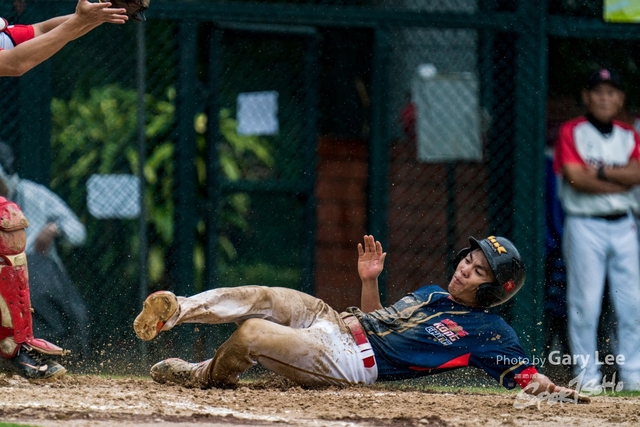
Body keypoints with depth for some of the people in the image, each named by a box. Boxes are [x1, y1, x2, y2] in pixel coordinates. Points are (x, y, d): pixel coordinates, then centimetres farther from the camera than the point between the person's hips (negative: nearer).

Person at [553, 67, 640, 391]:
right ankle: (587, 374, 0)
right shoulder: (571, 132, 0)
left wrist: (600, 172, -15)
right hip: (585, 227, -4)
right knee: (585, 303, -6)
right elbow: (576, 178, -13)